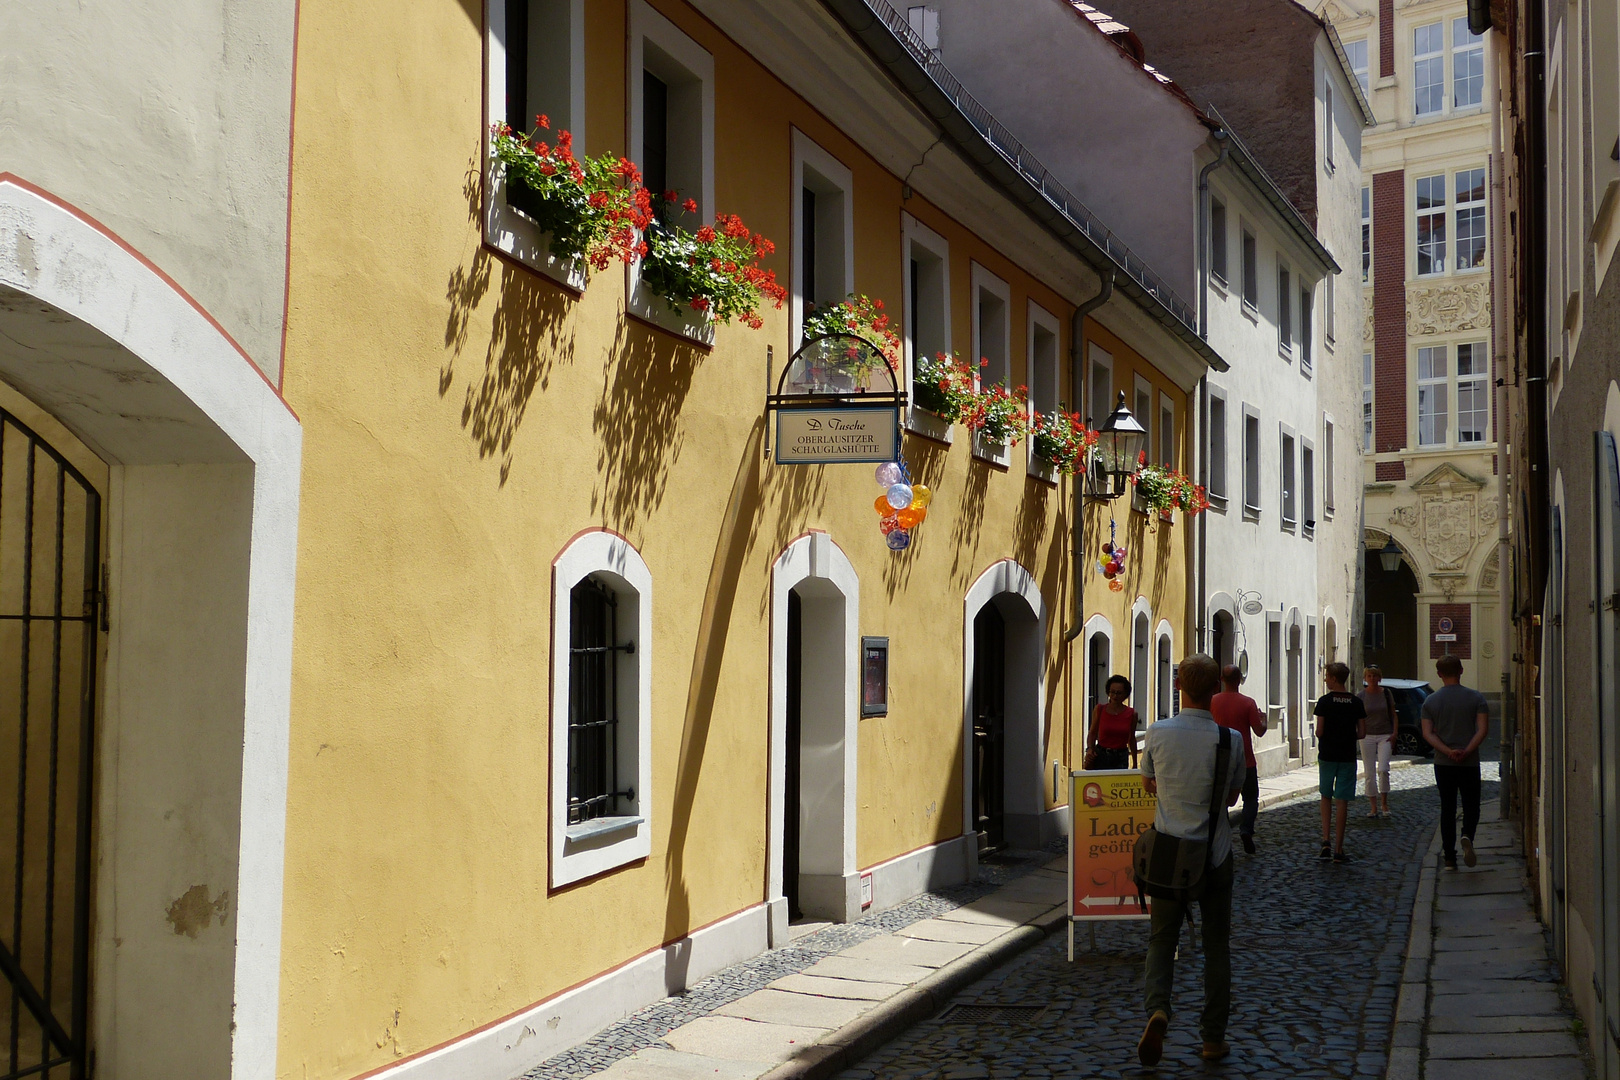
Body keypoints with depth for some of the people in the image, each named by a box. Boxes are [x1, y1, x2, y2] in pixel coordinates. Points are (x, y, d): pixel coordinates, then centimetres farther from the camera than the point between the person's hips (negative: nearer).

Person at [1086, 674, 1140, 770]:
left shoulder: (1131, 714, 5)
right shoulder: (1100, 709, 3)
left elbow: (1132, 739, 15)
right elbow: (1093, 733, 9)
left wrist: (1134, 764, 19)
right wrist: (1090, 749, -8)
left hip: (1121, 758, 1)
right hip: (1100, 756, -1)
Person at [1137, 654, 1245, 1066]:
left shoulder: (1158, 734, -10)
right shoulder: (1229, 739, -10)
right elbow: (1233, 795, 5)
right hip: (1215, 854, 0)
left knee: (1162, 939, 11)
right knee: (1216, 944, 12)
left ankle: (1158, 1007, -14)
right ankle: (1213, 1039, 17)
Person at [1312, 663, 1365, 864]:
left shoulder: (1324, 702, -9)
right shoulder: (1356, 702, -1)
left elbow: (1319, 732, -11)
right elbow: (1362, 733, 0)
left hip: (1327, 756, -1)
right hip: (1348, 757, 1)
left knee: (1326, 798, 14)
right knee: (1342, 802, 3)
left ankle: (1326, 842, 2)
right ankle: (1338, 849, 4)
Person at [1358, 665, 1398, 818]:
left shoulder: (1386, 694, 3)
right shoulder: (1360, 697, 1)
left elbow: (1394, 715, 10)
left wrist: (1395, 733, -2)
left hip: (1385, 736, -1)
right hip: (1367, 736, 1)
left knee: (1383, 770, -15)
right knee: (1369, 773, 1)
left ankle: (1384, 804, -1)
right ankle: (1373, 807, 9)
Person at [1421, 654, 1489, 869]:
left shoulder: (1430, 701, 2)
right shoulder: (1476, 698, -2)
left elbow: (1428, 733, -5)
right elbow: (1483, 729, -11)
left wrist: (1448, 751, -12)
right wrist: (1466, 751, -14)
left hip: (1443, 763, 1)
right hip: (1470, 763, -1)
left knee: (1447, 808, 9)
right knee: (1471, 805, 10)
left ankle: (1449, 857, 8)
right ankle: (1467, 836, -20)